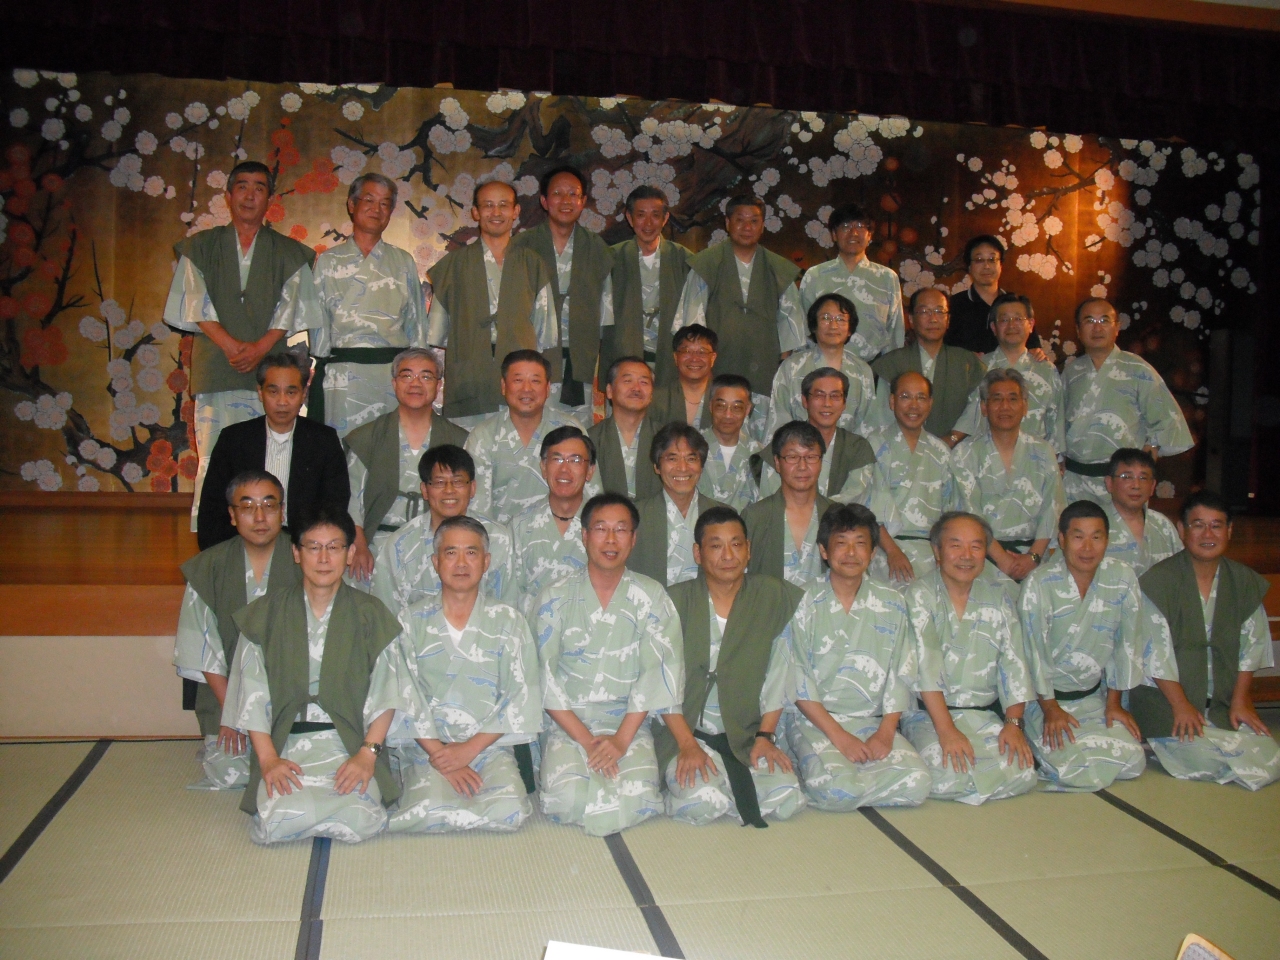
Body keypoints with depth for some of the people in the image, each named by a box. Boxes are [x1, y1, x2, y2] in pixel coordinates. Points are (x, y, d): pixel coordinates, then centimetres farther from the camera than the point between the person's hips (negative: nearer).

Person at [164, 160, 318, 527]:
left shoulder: (289, 253, 16)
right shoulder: (200, 247, 17)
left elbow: (291, 306, 4)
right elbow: (195, 301, 5)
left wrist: (260, 347, -11)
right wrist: (230, 344, -10)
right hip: (216, 369, 0)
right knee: (214, 460, -6)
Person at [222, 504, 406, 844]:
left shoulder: (370, 614, 6)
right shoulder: (265, 614, 8)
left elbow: (385, 693, 2)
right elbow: (252, 694, 3)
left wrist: (367, 753, -12)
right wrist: (268, 759, -9)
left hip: (351, 743, 0)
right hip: (287, 745, 1)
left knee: (360, 821, -27)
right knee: (279, 822, -27)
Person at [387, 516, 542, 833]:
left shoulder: (508, 622, 8)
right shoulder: (412, 622, 8)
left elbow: (522, 697, 0)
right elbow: (404, 696, 0)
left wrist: (469, 749, -10)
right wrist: (439, 754, -13)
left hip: (489, 746, 1)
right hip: (426, 747, -1)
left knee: (510, 812, -27)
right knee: (428, 813, -30)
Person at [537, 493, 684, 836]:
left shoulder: (651, 597, 4)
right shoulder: (556, 598, 2)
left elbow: (655, 672, -2)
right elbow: (546, 675, -2)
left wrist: (622, 740, -13)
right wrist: (586, 740, -12)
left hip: (630, 727, 1)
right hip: (568, 726, 0)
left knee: (636, 802, -25)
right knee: (567, 801, -27)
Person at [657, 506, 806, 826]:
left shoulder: (775, 598, 3)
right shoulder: (675, 602, -3)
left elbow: (778, 673, 2)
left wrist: (765, 735, -6)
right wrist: (687, 744, -14)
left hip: (747, 732, 2)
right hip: (683, 729, -2)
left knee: (785, 800, -21)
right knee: (700, 804, -28)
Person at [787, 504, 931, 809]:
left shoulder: (891, 603, 9)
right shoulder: (804, 602, -1)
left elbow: (901, 675, 5)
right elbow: (799, 681, -5)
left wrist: (886, 732, -9)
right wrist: (838, 736, -14)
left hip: (874, 723, 4)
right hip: (815, 722, -4)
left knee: (917, 783, -22)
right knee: (836, 788, -32)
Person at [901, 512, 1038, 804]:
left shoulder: (998, 600, 11)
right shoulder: (919, 595, -3)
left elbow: (1013, 664, 6)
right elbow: (926, 664, -13)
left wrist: (1013, 722, -10)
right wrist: (946, 730, -22)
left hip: (985, 716, 4)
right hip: (928, 715, -4)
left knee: (1022, 773, -21)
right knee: (945, 774, -30)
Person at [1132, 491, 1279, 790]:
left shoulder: (1246, 583, 7)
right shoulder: (1159, 581, -9)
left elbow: (1252, 645, 7)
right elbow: (1155, 651, -11)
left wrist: (1240, 700, -2)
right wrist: (1181, 704, -15)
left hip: (1224, 702, 5)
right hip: (1166, 701, -5)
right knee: (1204, 760, -23)